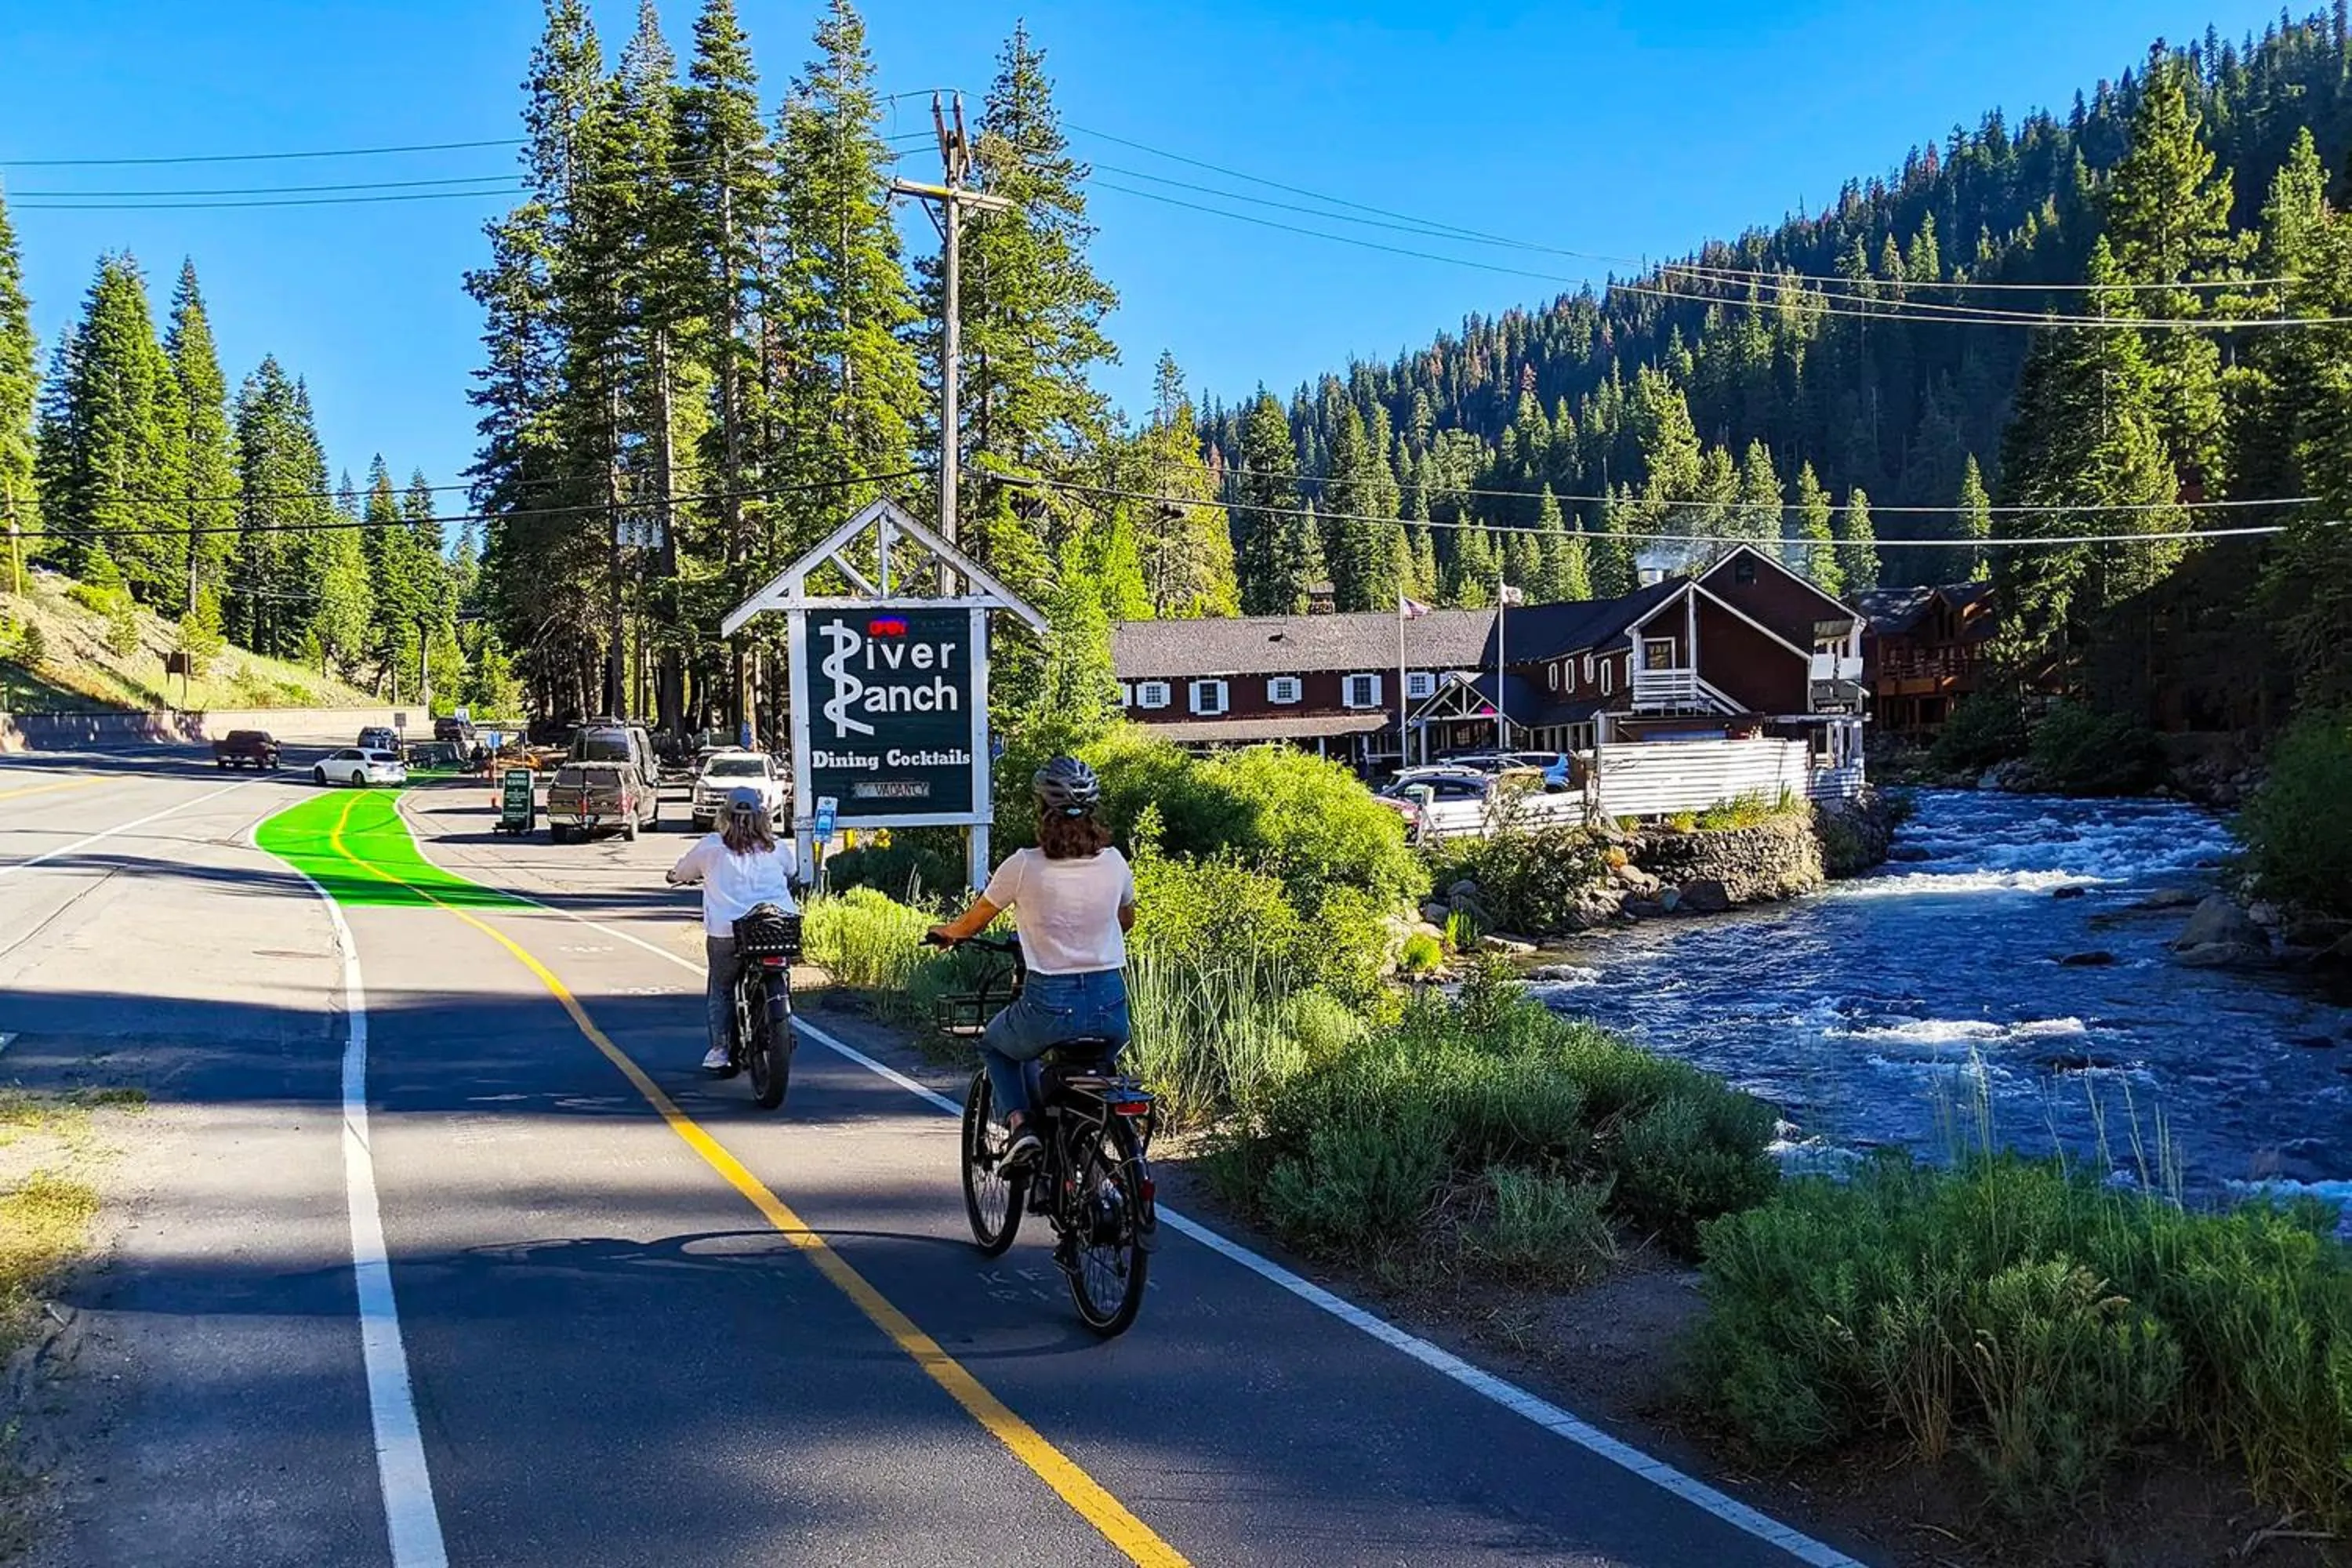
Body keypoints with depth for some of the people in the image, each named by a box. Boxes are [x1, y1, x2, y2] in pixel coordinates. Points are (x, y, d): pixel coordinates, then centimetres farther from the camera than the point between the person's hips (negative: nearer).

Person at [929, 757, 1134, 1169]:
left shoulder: (1024, 865, -7)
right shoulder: (1114, 863, 3)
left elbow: (974, 922, 8)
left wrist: (946, 932, 30)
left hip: (1049, 1006, -3)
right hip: (1111, 1007, 3)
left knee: (995, 1044, 28)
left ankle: (1019, 1124, 7)